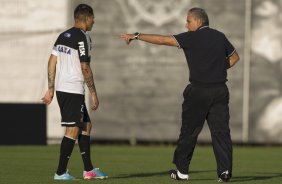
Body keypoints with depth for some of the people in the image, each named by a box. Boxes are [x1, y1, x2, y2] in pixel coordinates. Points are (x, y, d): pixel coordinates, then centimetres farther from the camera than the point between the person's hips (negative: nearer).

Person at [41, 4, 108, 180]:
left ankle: (89, 170, 18)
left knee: (86, 126, 16)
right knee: (73, 130, -5)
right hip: (74, 90, -9)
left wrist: (51, 89, 17)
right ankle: (61, 172, -5)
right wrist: (94, 93, -9)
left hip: (61, 89, 9)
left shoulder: (63, 36, 14)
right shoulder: (83, 37, -11)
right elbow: (85, 68, -14)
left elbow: (52, 62, 14)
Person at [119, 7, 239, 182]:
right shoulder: (220, 37, 10)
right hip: (220, 91, 4)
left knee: (189, 131, 6)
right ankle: (225, 171, -7)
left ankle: (182, 171, 13)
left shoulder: (192, 38, -7)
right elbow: (234, 57, 23)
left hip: (199, 91, -4)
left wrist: (137, 36, -1)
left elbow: (162, 40, -7)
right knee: (221, 131, 2)